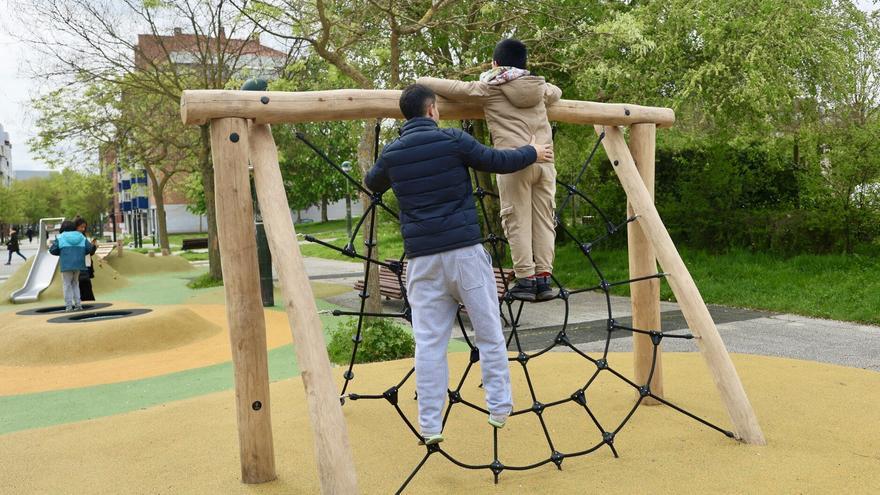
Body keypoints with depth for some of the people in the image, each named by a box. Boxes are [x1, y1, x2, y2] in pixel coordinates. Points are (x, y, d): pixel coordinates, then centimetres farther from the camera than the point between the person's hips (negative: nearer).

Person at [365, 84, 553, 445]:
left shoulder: (391, 153, 9)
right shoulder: (452, 140, -2)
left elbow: (372, 184, 28)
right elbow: (499, 161, 5)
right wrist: (532, 153, 23)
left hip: (421, 258, 3)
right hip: (465, 251, -3)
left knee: (429, 342, 5)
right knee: (489, 332, 10)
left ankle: (430, 426, 8)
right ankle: (499, 408, 17)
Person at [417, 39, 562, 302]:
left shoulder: (488, 88, 7)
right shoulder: (540, 87, 20)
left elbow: (451, 88, 6)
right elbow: (557, 93, 41)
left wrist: (422, 81, 22)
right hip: (545, 160, 4)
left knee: (517, 221, 0)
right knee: (544, 219, 7)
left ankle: (525, 279, -1)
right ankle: (543, 278, 6)